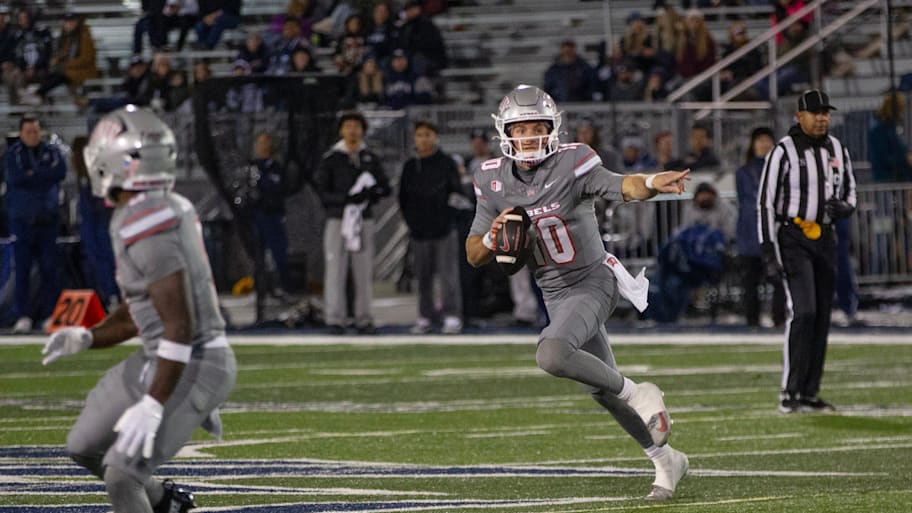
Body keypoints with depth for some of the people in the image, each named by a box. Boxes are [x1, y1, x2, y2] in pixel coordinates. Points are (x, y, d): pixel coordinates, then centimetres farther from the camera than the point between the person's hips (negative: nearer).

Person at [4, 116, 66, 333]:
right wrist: (45, 176, -9)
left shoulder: (51, 152, 9)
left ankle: (48, 312, 4)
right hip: (22, 218, -2)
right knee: (22, 270, -4)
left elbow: (61, 172, -9)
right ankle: (23, 315, -2)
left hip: (48, 219, 2)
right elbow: (16, 178, -14)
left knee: (49, 268, -1)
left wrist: (33, 175, -11)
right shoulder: (12, 154, 3)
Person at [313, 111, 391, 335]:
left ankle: (363, 320, 8)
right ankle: (334, 319, -3)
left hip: (364, 219, 3)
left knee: (364, 272, 3)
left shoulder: (371, 159, 12)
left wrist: (371, 192, -15)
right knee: (335, 270, -6)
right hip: (338, 219, -3)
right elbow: (322, 193, -7)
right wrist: (348, 198, -21)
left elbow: (385, 188, 8)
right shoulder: (330, 160, 0)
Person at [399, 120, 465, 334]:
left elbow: (457, 191, 4)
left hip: (444, 228, -4)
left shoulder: (446, 163, 3)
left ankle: (452, 317, -6)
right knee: (423, 276, 6)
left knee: (448, 274, -7)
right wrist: (411, 221, 7)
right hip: (419, 232, 4)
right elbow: (403, 198, 16)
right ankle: (424, 318, 12)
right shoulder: (410, 166, 13)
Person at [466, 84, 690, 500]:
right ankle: (665, 460, 31)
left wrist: (651, 184, -58)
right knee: (602, 390, 13)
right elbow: (474, 256, 2)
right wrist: (492, 238, -21)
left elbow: (622, 186, -36)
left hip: (592, 282, -6)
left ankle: (638, 394, -11)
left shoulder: (571, 164, -18)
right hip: (554, 293, 6)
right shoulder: (494, 181, -3)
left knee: (551, 354, -32)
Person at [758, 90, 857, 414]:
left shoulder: (837, 150, 10)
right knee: (803, 312, -17)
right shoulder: (783, 152, -8)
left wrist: (842, 207, -7)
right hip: (792, 238, -6)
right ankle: (789, 394, -14)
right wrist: (769, 254, -15)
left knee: (821, 317, 5)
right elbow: (766, 203, -9)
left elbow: (850, 193, 19)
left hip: (825, 238, 6)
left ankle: (809, 393, 11)